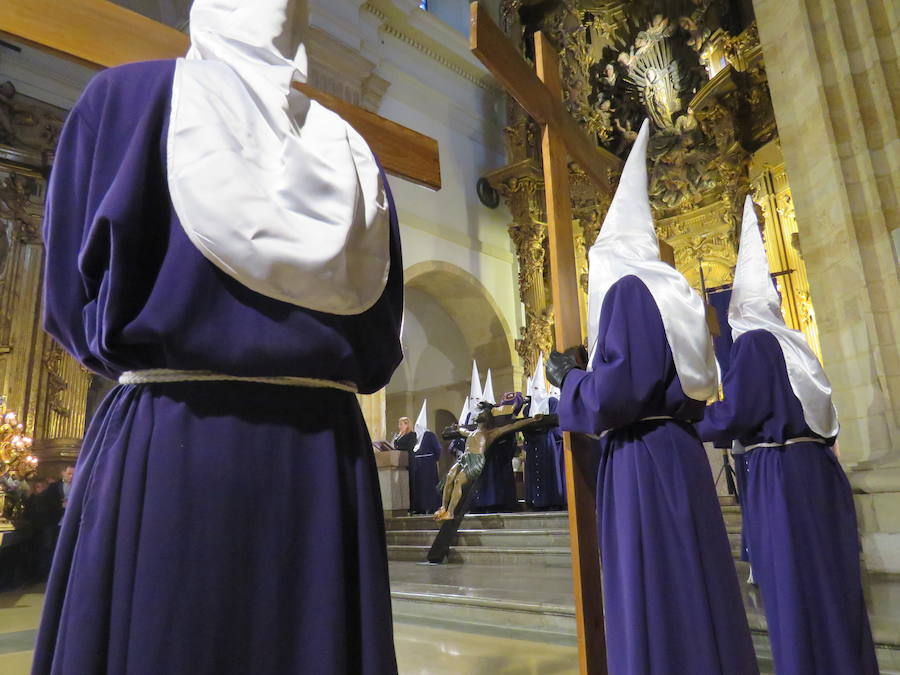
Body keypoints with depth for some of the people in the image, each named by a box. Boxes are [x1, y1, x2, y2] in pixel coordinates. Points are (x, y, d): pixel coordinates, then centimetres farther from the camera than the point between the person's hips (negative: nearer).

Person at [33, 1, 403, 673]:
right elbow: (380, 339, 9)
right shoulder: (350, 148, 12)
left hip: (163, 443, -2)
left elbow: (76, 296, -1)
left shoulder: (126, 95, 5)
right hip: (324, 454, 4)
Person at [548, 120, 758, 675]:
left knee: (653, 601, -2)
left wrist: (569, 376, 0)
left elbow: (618, 390, -21)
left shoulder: (628, 290, -10)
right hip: (679, 453, 9)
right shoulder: (676, 293, 17)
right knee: (690, 590, 14)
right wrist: (588, 369, 26)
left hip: (641, 460, -9)